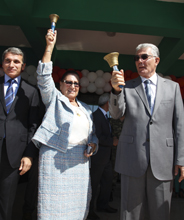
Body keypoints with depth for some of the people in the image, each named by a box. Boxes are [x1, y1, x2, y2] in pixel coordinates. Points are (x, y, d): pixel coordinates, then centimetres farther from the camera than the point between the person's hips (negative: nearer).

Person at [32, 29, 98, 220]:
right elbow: (44, 77, -8)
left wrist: (93, 144, -1)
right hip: (55, 158, -4)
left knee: (77, 204, 7)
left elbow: (91, 133, 22)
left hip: (80, 161, 4)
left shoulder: (86, 109, 17)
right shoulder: (54, 99, 6)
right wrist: (49, 46, -14)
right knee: (54, 203, -2)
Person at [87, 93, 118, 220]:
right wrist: (112, 142, -15)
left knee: (108, 182, 17)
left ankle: (103, 205, 34)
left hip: (106, 157, 10)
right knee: (93, 184, 3)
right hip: (98, 156, -10)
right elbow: (97, 137, -24)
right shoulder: (96, 115, -17)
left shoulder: (105, 116, 15)